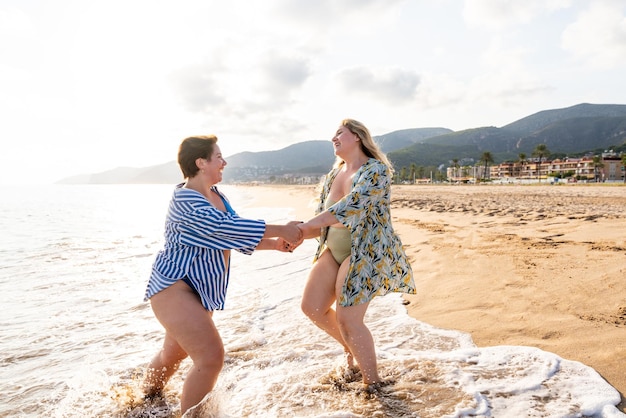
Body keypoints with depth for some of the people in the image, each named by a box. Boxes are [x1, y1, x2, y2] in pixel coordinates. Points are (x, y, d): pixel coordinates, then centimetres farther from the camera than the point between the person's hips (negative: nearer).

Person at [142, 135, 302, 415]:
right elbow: (226, 227, -31)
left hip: (195, 290, 9)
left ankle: (148, 397, 50)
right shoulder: (185, 199, -21)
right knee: (211, 356, -16)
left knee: (174, 352, 25)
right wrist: (281, 230, -27)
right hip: (175, 288, -9)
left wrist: (274, 244, -1)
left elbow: (236, 236, 11)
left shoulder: (216, 196, 7)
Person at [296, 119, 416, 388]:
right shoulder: (334, 173, 10)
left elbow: (352, 205, -30)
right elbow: (322, 216, 10)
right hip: (334, 249, 8)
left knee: (347, 319, -8)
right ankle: (352, 347, 33)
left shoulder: (376, 170, -14)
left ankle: (372, 380, 17)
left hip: (367, 252, -8)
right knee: (312, 307, 5)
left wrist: (304, 226, -36)